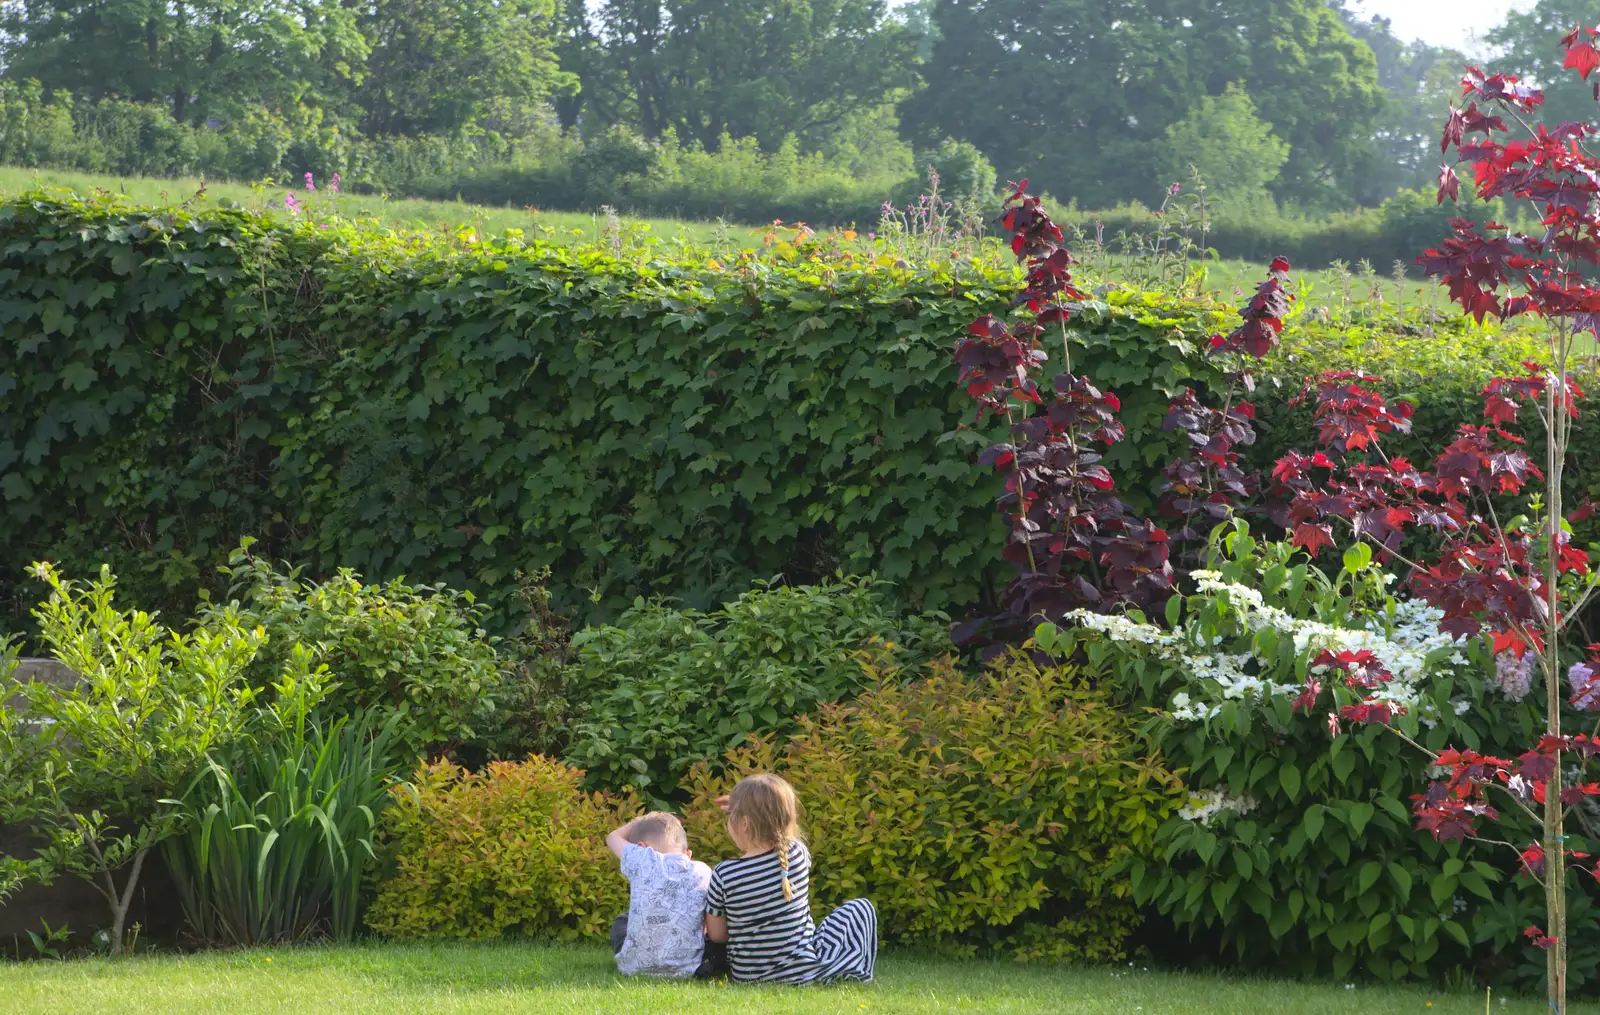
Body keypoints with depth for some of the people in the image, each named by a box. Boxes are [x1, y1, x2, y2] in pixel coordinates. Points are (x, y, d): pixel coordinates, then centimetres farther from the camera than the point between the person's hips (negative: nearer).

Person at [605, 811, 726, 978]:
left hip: (636, 968, -1)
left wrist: (643, 820, 32)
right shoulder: (703, 872, 1)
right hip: (686, 969, 1)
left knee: (620, 924, 31)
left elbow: (613, 838, 17)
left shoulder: (642, 862, -4)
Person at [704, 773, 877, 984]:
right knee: (861, 909, 20)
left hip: (746, 976, 0)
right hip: (804, 971, 0)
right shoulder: (799, 854, -11)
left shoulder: (724, 874, -15)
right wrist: (745, 807, 19)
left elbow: (716, 934, -3)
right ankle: (855, 973, 16)